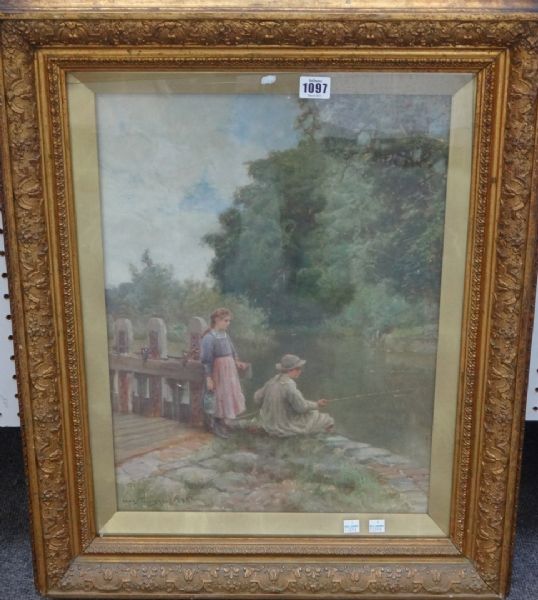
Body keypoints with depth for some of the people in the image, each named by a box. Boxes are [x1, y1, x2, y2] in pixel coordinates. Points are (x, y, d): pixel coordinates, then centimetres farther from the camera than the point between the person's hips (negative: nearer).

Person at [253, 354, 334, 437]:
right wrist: (317, 405, -5)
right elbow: (301, 407, -22)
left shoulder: (273, 380, -3)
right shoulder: (289, 385, -26)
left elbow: (258, 397, 5)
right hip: (286, 428, -8)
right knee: (327, 421, 2)